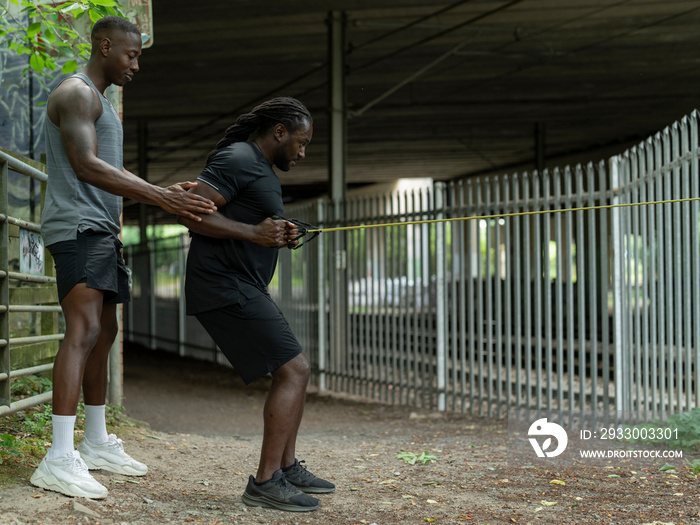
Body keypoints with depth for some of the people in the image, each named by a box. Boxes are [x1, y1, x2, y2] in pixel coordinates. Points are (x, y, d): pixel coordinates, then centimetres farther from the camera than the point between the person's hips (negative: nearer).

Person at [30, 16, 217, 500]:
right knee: (85, 330, -21)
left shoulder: (103, 105, 25)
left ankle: (97, 443, 21)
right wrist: (159, 197, -25)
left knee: (104, 334, 12)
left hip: (102, 229, 11)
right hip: (77, 225, -11)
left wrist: (166, 192, 11)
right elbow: (86, 166, -20)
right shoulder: (75, 93, -8)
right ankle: (59, 460, -28)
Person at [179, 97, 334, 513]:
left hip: (244, 289, 11)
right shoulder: (237, 160, -12)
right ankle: (265, 482, -11)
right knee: (292, 370, -14)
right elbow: (190, 212, -21)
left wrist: (279, 235, 10)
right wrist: (252, 232, -25)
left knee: (296, 369, 14)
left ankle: (287, 467, 20)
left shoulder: (261, 169, 21)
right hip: (225, 287, -11)